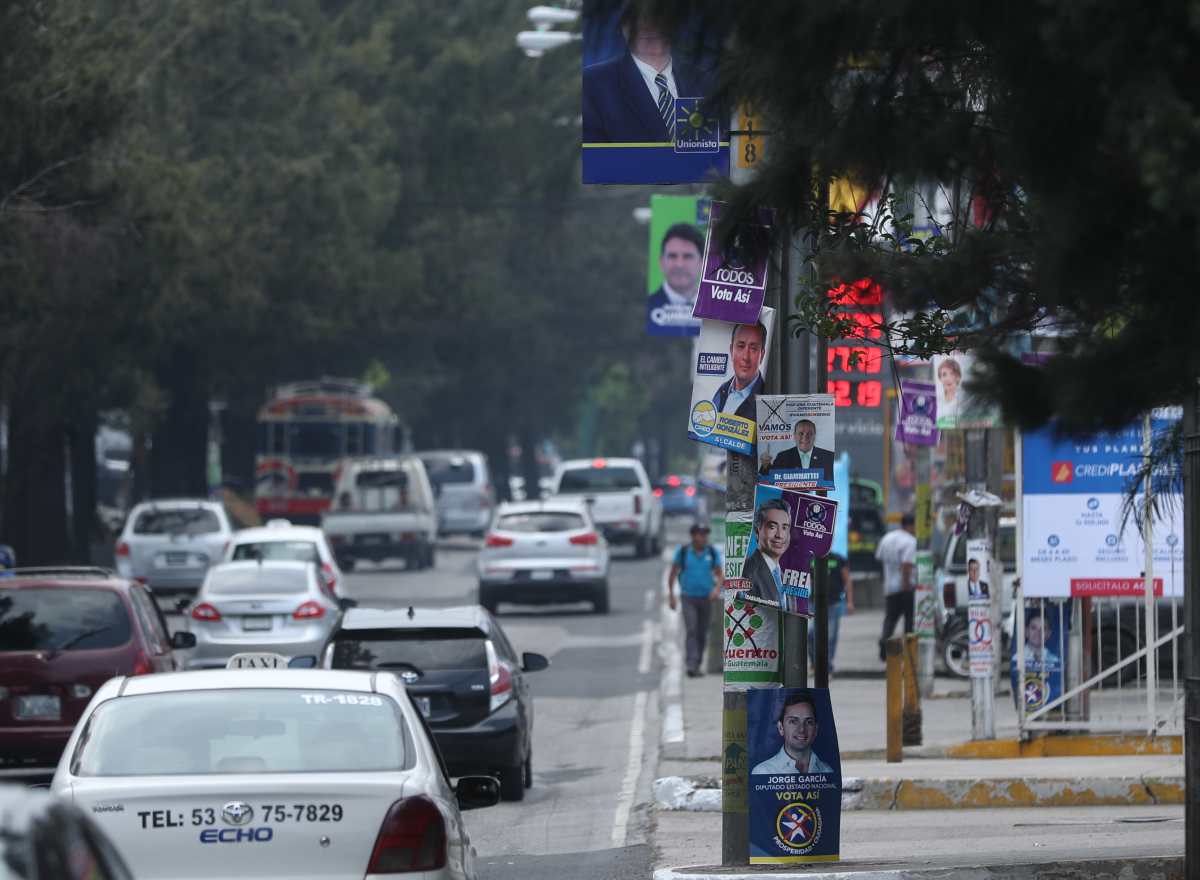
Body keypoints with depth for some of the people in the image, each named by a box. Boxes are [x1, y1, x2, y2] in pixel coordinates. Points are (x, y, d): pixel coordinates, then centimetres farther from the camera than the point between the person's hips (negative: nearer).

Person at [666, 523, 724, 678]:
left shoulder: (712, 553, 1)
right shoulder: (683, 552, -4)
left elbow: (720, 575, 4)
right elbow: (673, 573, 5)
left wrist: (717, 588, -16)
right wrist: (671, 595, 1)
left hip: (706, 599, 3)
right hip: (688, 599, -3)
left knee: (702, 634, 8)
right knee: (691, 631, -16)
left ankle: (696, 666, 20)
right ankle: (691, 666, -24)